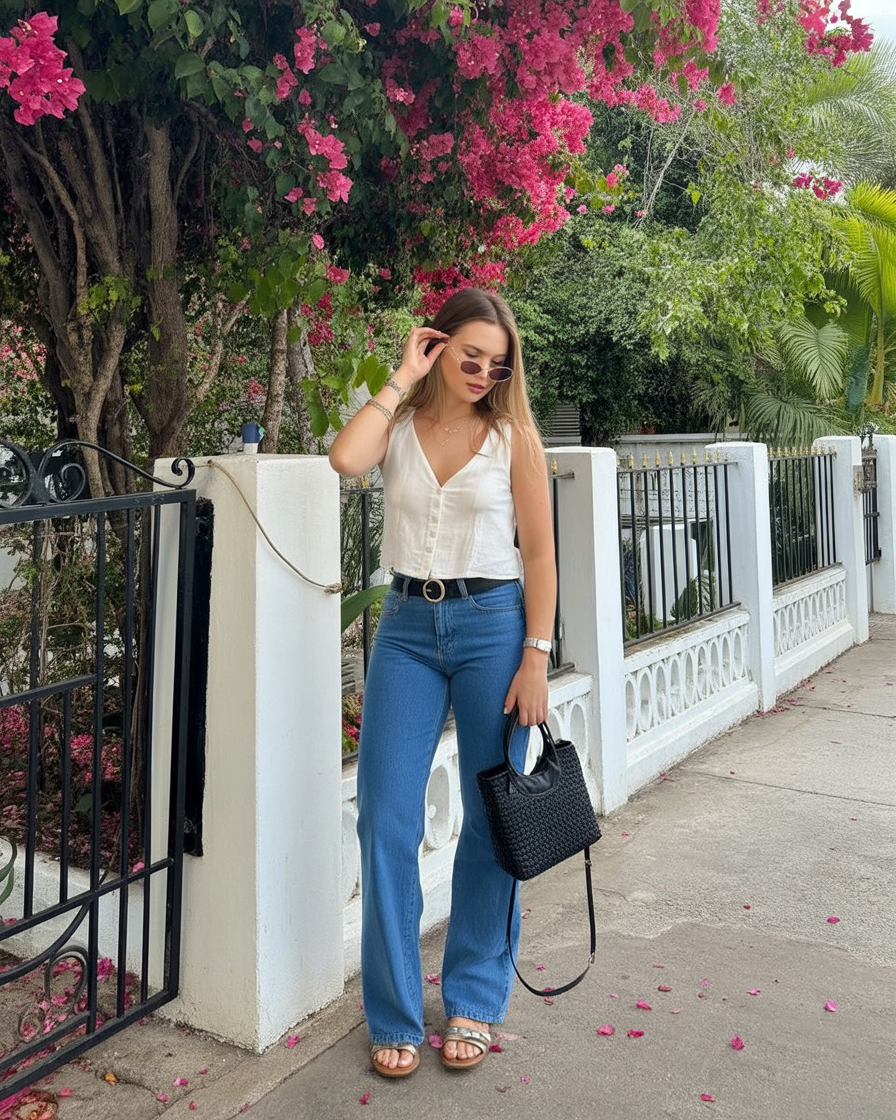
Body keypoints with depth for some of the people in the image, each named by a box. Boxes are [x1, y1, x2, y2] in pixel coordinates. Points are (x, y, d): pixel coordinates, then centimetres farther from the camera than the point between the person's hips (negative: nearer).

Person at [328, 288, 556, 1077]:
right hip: (408, 626, 2)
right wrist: (402, 379, -9)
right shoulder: (399, 424, 4)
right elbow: (345, 459, -19)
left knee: (492, 820, 7)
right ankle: (395, 1017, 18)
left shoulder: (513, 433, 0)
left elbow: (540, 553, -2)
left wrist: (536, 658, -7)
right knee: (386, 822, 0)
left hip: (491, 624, -1)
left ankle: (474, 1003, 27)